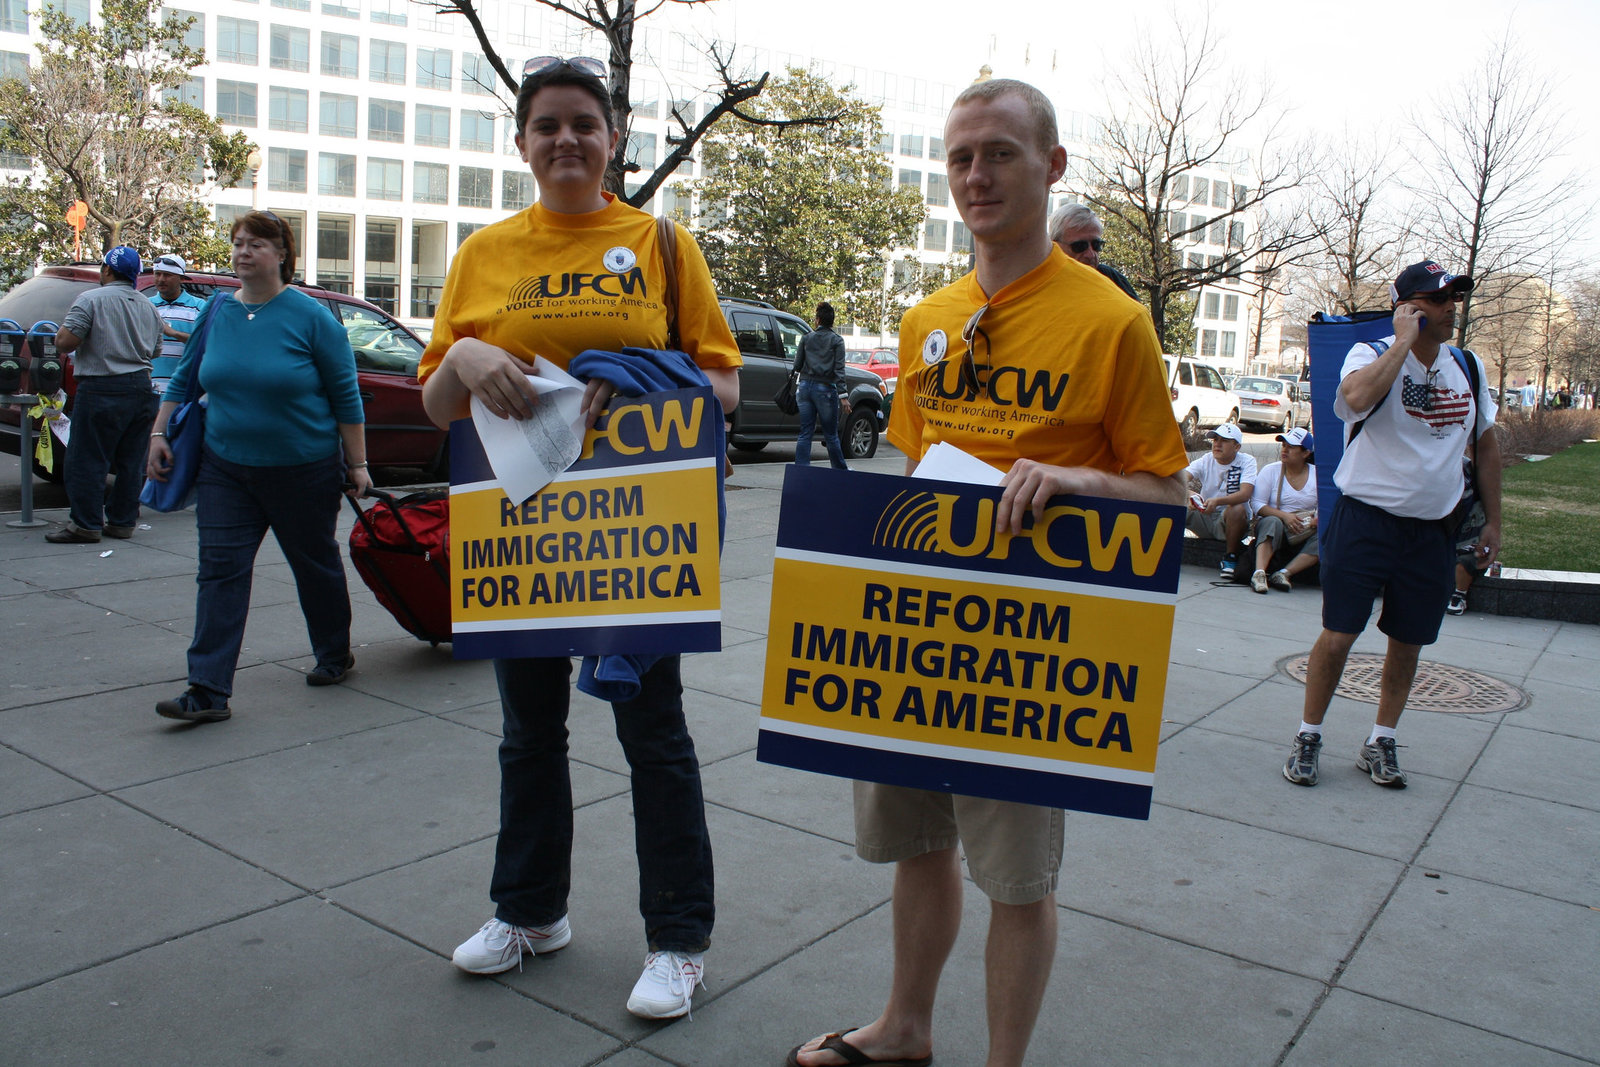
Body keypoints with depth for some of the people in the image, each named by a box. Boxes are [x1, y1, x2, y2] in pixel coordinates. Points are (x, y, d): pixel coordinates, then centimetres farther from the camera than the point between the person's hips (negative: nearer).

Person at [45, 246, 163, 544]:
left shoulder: (91, 300, -9)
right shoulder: (148, 307, 12)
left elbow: (64, 343, -14)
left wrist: (64, 327, 6)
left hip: (102, 389, -6)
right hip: (141, 388, 6)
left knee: (87, 460, 0)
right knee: (130, 461, 10)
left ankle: (85, 525, 2)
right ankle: (122, 521, 15)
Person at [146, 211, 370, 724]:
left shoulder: (311, 317, -9)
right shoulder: (216, 311, 4)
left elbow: (346, 396, -7)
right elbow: (184, 379, 15)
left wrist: (357, 464, -7)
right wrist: (159, 434, 7)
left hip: (304, 471, -4)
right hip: (225, 469, 4)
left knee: (316, 565, 11)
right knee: (219, 571, -4)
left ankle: (335, 656, 33)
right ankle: (208, 692, -3)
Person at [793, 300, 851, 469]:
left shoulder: (806, 338, 6)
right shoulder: (837, 340, -2)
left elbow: (797, 366, 7)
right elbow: (839, 369, -10)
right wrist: (843, 396, -13)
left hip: (806, 386, 3)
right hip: (825, 389, -3)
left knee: (805, 433, 6)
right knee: (831, 435, 7)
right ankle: (841, 471, 19)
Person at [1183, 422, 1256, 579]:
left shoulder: (1247, 461, -7)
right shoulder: (1206, 460, 0)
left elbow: (1245, 493, -25)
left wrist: (1217, 501, -42)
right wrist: (1188, 493, -39)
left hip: (1230, 522, -2)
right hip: (1204, 519, 2)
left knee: (1237, 509, -35)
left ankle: (1231, 559, -16)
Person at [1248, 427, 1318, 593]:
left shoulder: (1317, 474, 7)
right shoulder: (1270, 470, 3)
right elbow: (1257, 504, -5)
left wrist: (1317, 519, -20)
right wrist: (1284, 515, -20)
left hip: (1306, 532, 2)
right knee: (1272, 522, -36)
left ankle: (1283, 573, -37)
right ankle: (1259, 573, -50)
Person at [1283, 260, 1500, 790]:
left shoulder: (1468, 367, 9)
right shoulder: (1371, 354, -8)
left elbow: (1486, 444, 18)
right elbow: (1357, 397, -33)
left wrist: (1492, 521, 16)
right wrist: (1405, 342, -22)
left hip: (1433, 531, 5)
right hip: (1365, 521, -5)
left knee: (1408, 642, 10)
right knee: (1338, 634, -3)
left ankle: (1380, 743, 25)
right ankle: (1308, 736, 13)